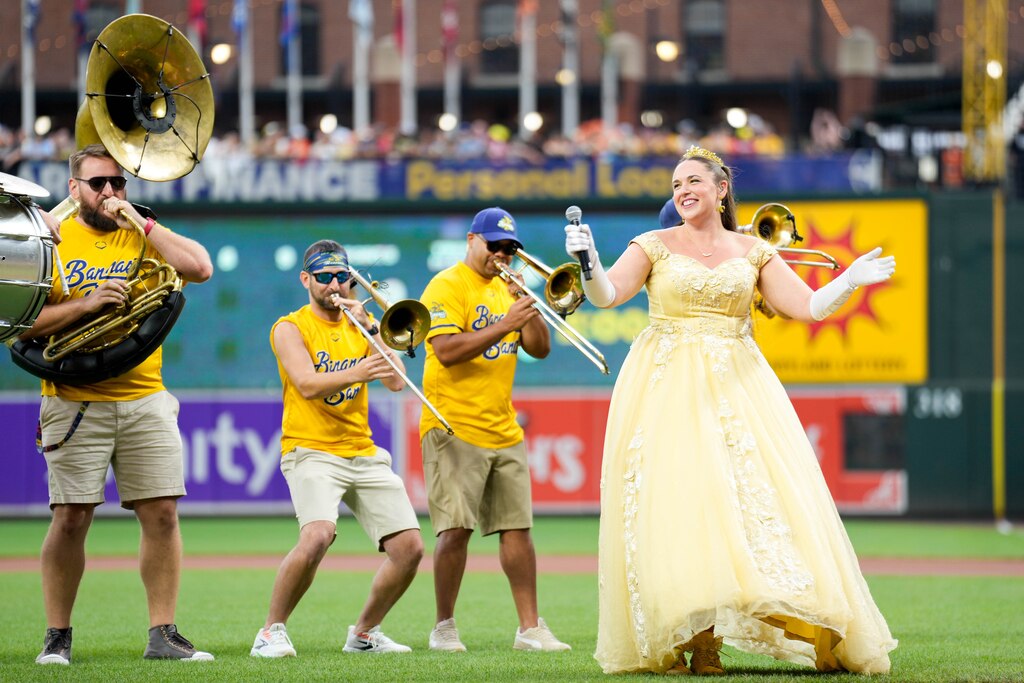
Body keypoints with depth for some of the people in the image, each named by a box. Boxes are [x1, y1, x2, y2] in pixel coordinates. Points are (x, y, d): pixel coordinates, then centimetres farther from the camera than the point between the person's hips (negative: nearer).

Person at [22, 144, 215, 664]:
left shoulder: (143, 236, 11)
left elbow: (201, 268, -6)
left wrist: (138, 220, -7)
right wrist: (84, 305, -16)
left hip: (145, 399, 2)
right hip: (74, 402, -2)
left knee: (162, 514, -2)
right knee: (70, 518, -3)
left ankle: (162, 635, 5)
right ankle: (57, 636, 7)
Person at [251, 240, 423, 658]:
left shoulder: (358, 325, 14)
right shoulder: (291, 328, -1)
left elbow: (396, 381, 2)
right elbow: (307, 384, -18)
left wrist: (368, 327, -8)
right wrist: (355, 374, -35)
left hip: (363, 453, 6)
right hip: (312, 451, -6)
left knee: (410, 548, -4)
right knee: (318, 535, -31)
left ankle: (364, 633, 16)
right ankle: (272, 631, -15)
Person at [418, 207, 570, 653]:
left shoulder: (505, 289, 17)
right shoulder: (447, 286, -5)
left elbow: (540, 349, 13)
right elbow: (447, 351, -18)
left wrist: (529, 309, -4)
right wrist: (505, 324, -22)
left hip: (504, 432, 6)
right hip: (455, 429, -6)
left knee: (517, 528, 3)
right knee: (456, 529, -9)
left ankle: (530, 628, 6)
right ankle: (444, 627, 1)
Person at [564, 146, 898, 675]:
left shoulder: (753, 252, 12)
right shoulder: (655, 246, 7)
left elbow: (807, 306, 6)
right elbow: (606, 295, -6)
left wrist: (849, 281, -10)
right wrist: (589, 261, -26)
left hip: (735, 387, 2)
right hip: (668, 388, -2)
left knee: (760, 495, -10)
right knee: (674, 504, -12)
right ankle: (689, 639, -12)